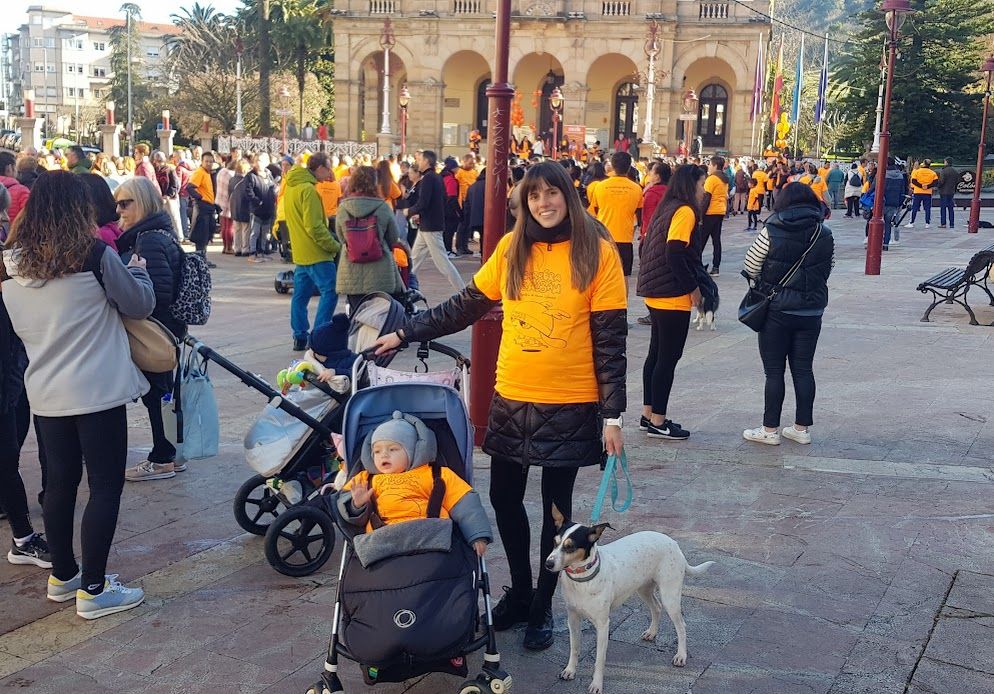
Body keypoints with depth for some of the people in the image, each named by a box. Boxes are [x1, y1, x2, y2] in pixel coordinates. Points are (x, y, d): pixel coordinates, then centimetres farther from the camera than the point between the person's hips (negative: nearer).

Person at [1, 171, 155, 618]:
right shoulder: (95, 255, -13)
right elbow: (139, 305, -1)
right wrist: (138, 272, 18)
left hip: (45, 394, 6)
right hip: (97, 392, -6)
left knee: (60, 482, 17)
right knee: (105, 486, 3)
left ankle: (62, 576, 30)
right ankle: (93, 590, 6)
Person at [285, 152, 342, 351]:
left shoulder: (290, 188, 14)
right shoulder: (308, 190, -17)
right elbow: (315, 226, -21)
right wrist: (335, 246, -14)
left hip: (300, 253, 10)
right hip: (316, 253, -10)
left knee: (300, 295, 11)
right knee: (329, 292, -6)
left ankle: (300, 336, 14)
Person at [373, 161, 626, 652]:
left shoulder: (597, 252, -8)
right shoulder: (512, 248, 3)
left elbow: (610, 338, -8)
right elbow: (466, 306, 9)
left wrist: (612, 414, -11)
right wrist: (406, 333, 5)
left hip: (571, 405, -4)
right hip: (512, 399, 4)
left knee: (555, 506, 8)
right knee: (504, 499, 12)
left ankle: (542, 607, 26)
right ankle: (519, 592, 34)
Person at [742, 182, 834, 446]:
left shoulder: (771, 232, -12)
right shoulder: (825, 234, -1)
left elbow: (751, 267, -5)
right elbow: (828, 270, 8)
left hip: (777, 311, -4)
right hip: (811, 312, 4)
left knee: (774, 371, 4)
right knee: (803, 369, 11)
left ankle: (770, 429, 9)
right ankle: (802, 428, 17)